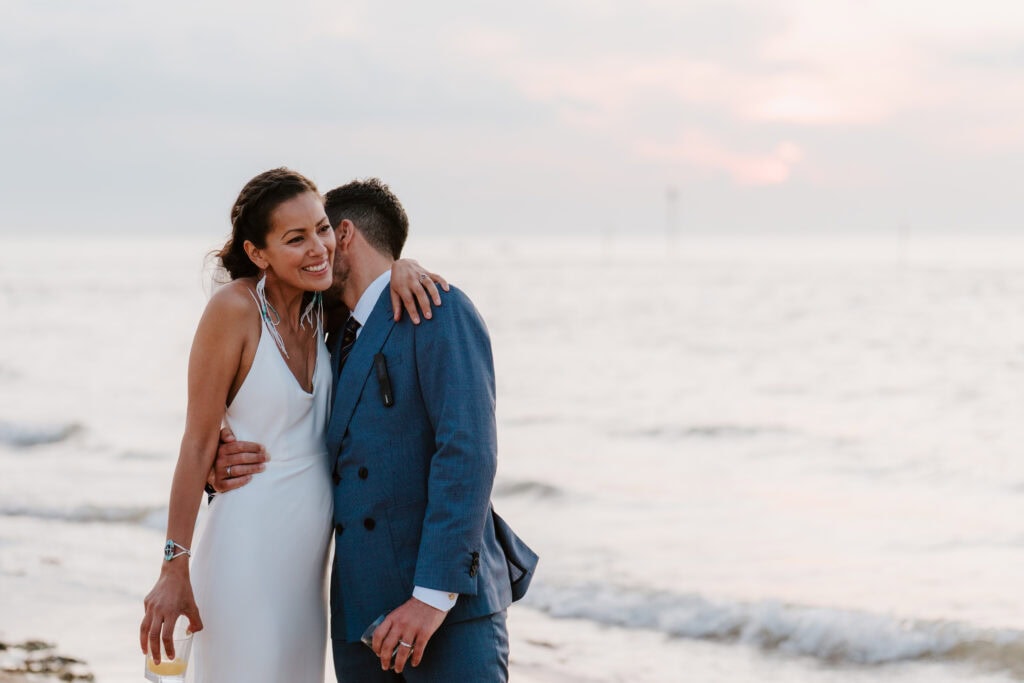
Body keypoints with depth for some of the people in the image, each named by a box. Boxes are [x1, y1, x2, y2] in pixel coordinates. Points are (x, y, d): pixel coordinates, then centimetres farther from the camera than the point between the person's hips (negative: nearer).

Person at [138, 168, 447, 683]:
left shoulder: (321, 304, 2)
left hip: (310, 552, 7)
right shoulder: (234, 308, -16)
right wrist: (174, 569, -15)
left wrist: (401, 269, -4)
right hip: (250, 546, -7)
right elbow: (198, 443, -14)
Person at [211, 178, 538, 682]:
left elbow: (467, 452, -14)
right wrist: (254, 462, 0)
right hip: (360, 610, 7)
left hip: (447, 602, -7)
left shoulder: (439, 310, -4)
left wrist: (435, 593, -21)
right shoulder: (342, 344, 22)